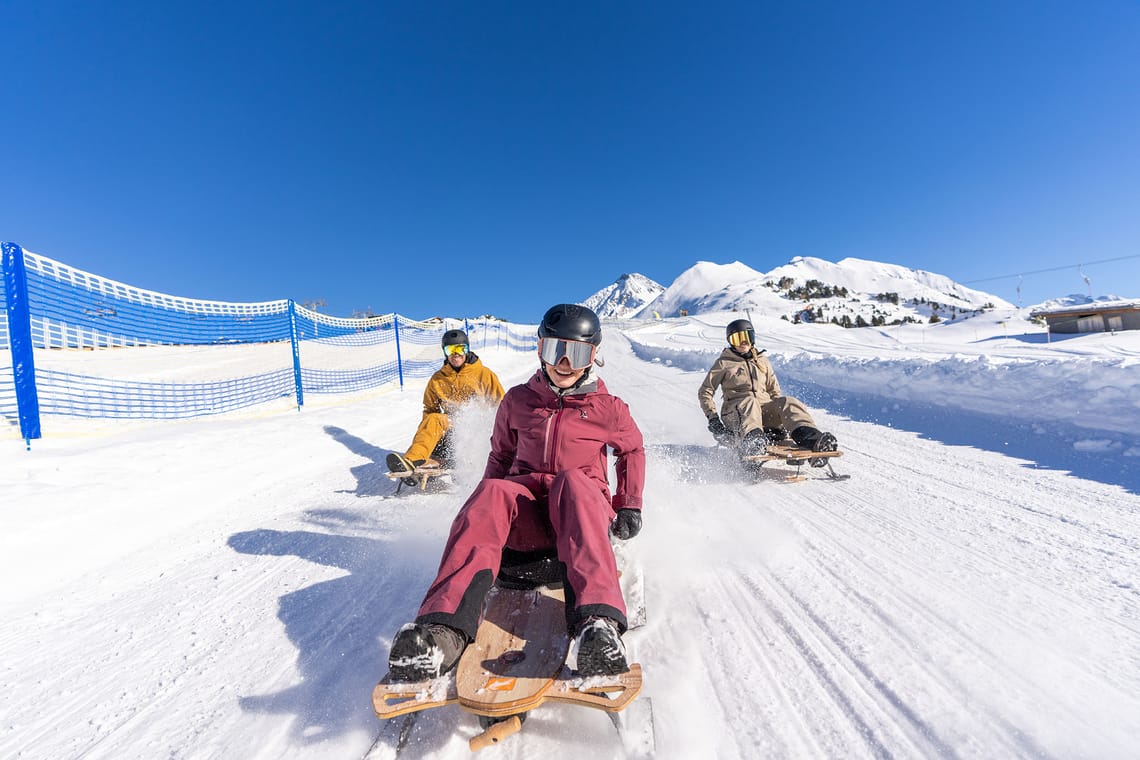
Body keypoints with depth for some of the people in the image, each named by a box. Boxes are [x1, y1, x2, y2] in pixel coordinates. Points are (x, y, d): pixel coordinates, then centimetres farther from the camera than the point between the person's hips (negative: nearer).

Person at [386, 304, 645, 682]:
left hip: (582, 507, -1)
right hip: (525, 514, 2)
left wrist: (629, 506, 12)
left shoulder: (607, 408, 6)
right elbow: (501, 454, 21)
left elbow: (633, 449, 21)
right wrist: (491, 506, 9)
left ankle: (597, 622, -53)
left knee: (572, 481, -37)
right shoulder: (518, 400, 10)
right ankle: (444, 629, -46)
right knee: (492, 493, -33)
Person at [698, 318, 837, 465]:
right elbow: (705, 392, 8)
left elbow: (774, 391, 24)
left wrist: (781, 416, 8)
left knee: (787, 401, -25)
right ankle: (751, 444, -64)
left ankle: (813, 440, -49)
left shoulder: (762, 361, 22)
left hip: (764, 410, 4)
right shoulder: (724, 363, 10)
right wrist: (712, 417, -6)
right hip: (735, 413, -3)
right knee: (749, 401, -36)